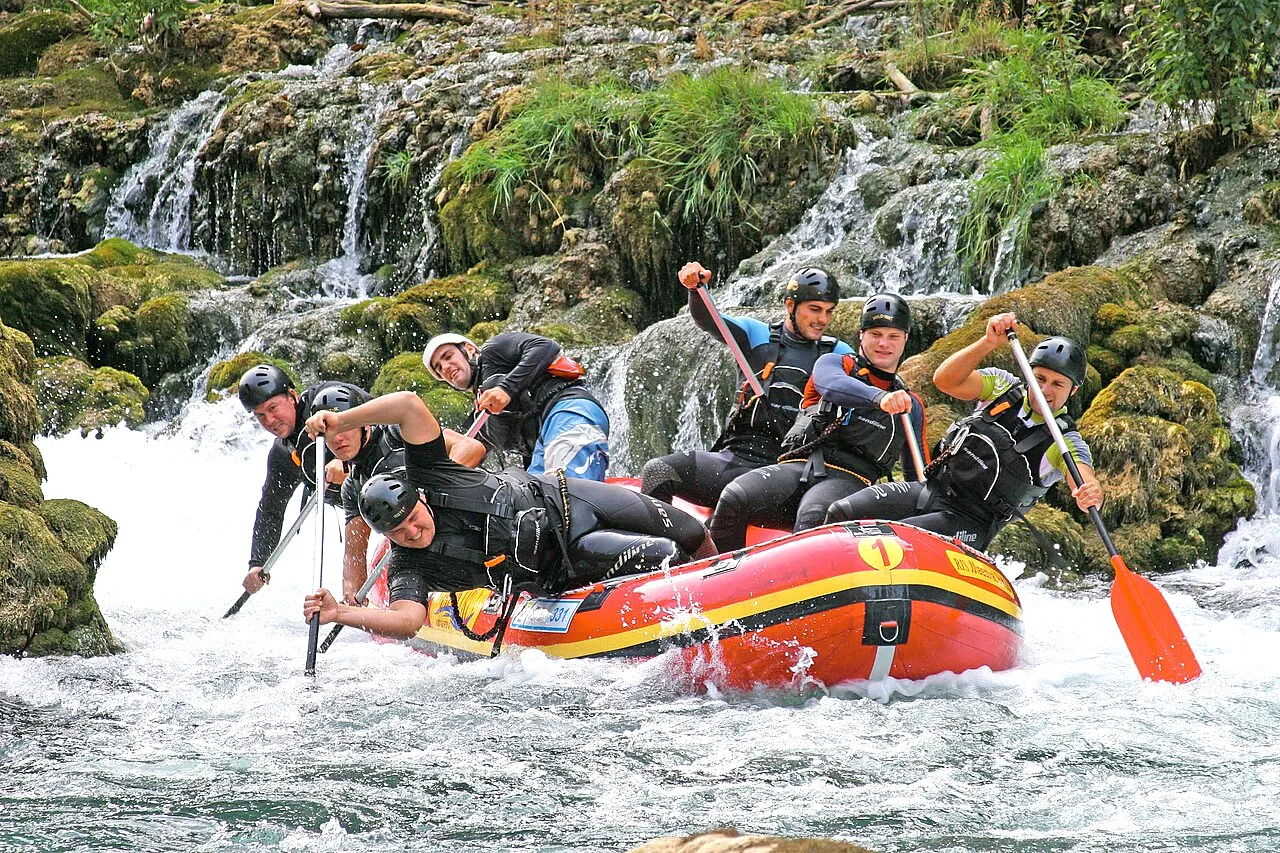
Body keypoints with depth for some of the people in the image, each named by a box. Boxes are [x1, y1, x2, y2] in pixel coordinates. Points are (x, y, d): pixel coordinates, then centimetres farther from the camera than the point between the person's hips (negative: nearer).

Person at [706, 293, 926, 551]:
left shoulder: (912, 407, 25)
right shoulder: (833, 363, 19)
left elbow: (916, 476, 33)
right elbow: (832, 386, -9)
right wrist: (879, 398, -29)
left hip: (847, 481, 0)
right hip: (796, 466, 0)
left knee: (814, 518, -38)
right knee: (734, 499, -30)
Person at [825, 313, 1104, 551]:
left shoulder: (1064, 443, -9)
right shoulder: (1004, 387, 0)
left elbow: (1087, 484, -27)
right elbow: (945, 380, -15)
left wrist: (1091, 494, -53)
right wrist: (988, 343, -31)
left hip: (970, 523, -4)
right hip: (931, 489, 4)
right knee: (843, 514, -11)